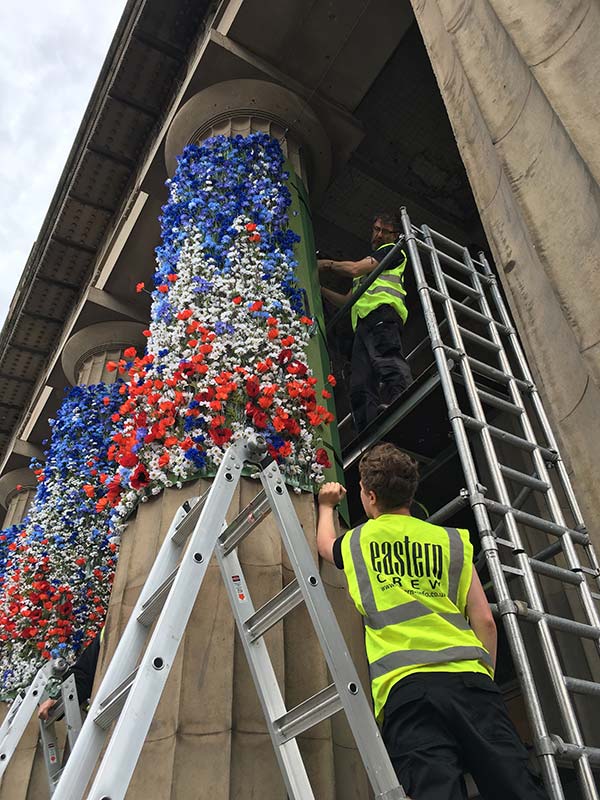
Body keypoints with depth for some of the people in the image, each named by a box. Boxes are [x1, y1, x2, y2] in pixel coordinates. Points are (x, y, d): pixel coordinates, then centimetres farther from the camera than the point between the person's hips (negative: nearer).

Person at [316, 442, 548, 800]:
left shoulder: (357, 542, 18)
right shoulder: (452, 541, 18)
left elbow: (325, 544, 44)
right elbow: (485, 620, 11)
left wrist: (327, 506, 62)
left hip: (405, 686, -1)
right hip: (470, 677, 2)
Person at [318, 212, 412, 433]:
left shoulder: (394, 251, 18)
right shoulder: (368, 264, 44)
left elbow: (355, 269, 5)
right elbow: (347, 300, 40)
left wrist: (328, 265, 19)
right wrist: (320, 288, 29)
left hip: (382, 310, -7)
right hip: (362, 324, 7)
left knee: (386, 358, -36)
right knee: (360, 388, -12)